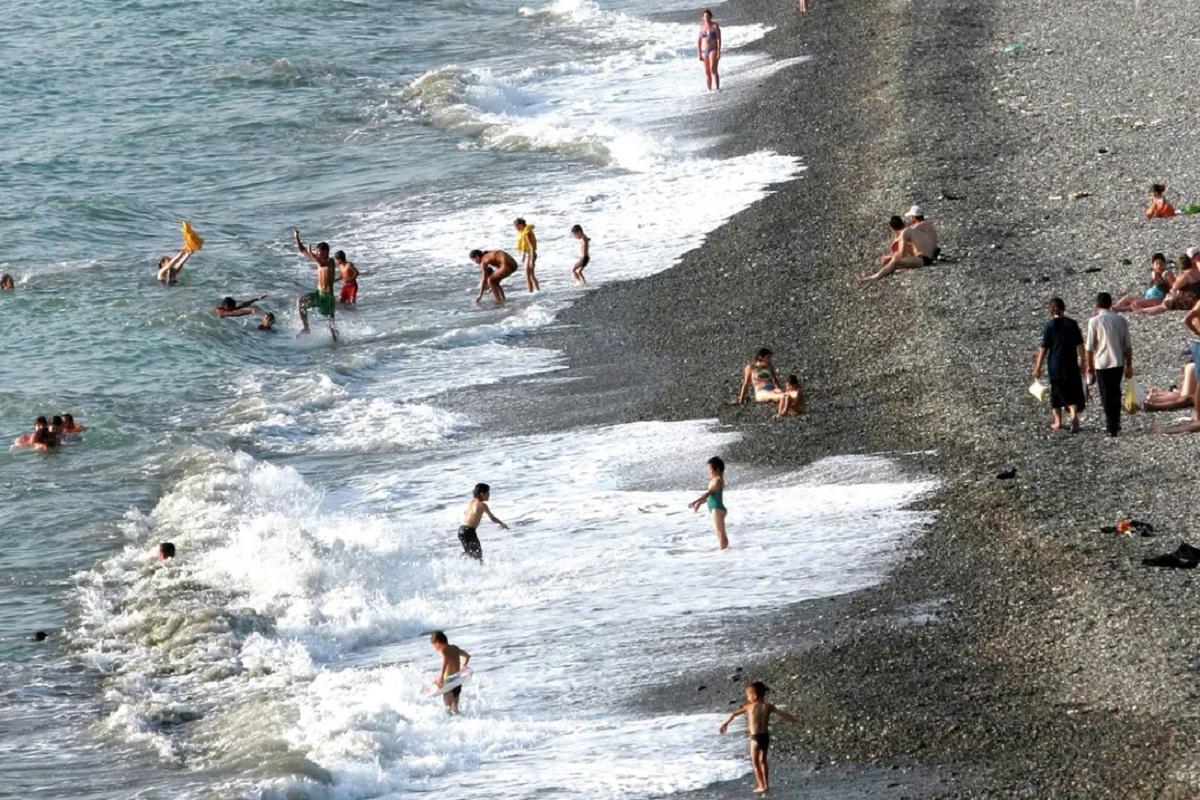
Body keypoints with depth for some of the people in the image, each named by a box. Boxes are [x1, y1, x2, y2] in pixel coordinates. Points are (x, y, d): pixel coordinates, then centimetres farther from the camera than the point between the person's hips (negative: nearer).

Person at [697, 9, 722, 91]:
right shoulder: (701, 26, 7)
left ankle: (717, 88, -23)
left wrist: (719, 51, -18)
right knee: (707, 72, 5)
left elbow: (719, 39, -10)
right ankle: (709, 90, 10)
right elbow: (699, 41, 10)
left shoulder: (715, 26, -7)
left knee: (713, 69, -22)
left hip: (713, 50, -5)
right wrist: (699, 54, 6)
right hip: (704, 51, 5)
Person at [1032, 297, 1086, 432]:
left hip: (1055, 366, -2)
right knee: (1073, 392, 7)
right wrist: (1083, 362, 15)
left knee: (1056, 392, 13)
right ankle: (1074, 415, -18)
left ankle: (1057, 422, 20)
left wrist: (1038, 368, -4)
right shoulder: (1072, 324, -1)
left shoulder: (1049, 325, -9)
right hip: (1071, 365, 2)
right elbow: (1080, 345, 3)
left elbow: (1043, 348, -9)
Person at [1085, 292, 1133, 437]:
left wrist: (1090, 366, 2)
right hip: (1118, 363, 4)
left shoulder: (1094, 321, -9)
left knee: (1106, 396, 4)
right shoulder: (1120, 320, 1)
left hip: (1102, 363, -4)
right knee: (1116, 394, 19)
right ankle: (1116, 424, 26)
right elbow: (1128, 345, 3)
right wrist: (1129, 365, 12)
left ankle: (1111, 427, 2)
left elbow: (1090, 347, -8)